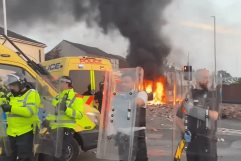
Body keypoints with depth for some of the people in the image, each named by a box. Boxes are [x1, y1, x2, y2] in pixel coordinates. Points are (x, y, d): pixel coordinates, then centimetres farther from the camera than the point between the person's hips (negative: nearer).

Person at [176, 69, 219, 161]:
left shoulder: (213, 95, 6)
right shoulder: (189, 95, 3)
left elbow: (215, 116, -8)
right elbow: (178, 118, 8)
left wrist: (195, 110, -17)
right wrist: (184, 132, -5)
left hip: (209, 140, 0)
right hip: (192, 140, 0)